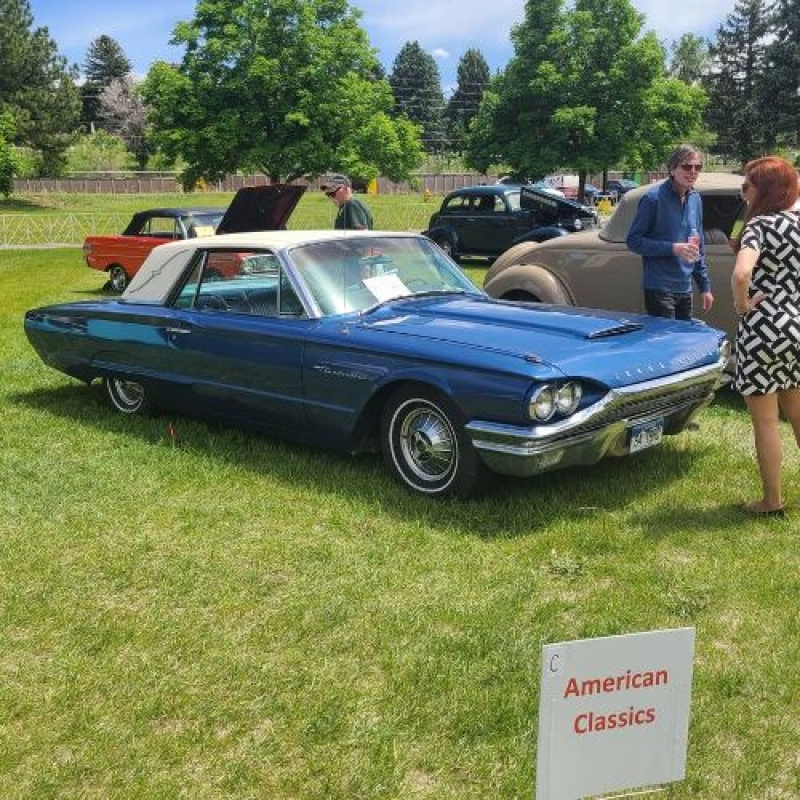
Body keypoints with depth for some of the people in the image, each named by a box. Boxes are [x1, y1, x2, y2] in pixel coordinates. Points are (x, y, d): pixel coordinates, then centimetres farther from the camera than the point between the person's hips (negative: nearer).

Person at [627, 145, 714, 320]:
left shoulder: (695, 199, 9)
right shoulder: (654, 198, -11)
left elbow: (699, 247, 16)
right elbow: (633, 240, -12)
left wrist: (705, 286, 14)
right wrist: (673, 248, -21)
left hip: (685, 290, 7)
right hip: (659, 290, -6)